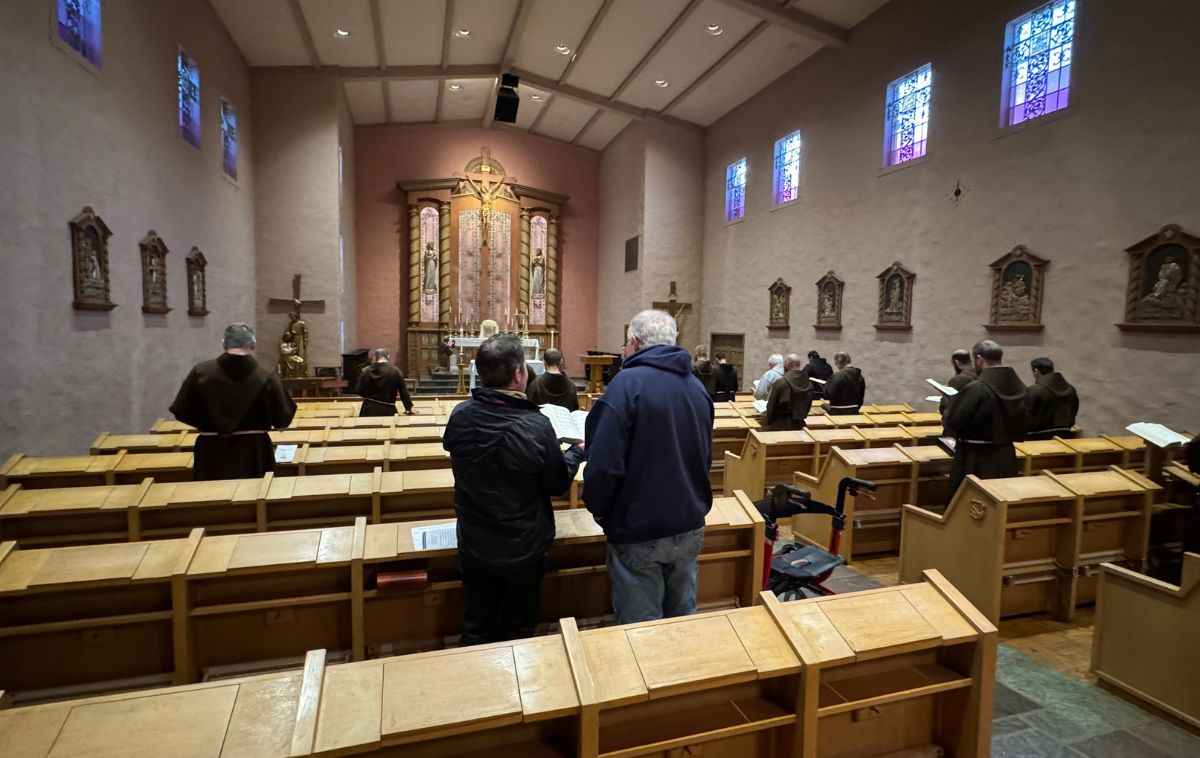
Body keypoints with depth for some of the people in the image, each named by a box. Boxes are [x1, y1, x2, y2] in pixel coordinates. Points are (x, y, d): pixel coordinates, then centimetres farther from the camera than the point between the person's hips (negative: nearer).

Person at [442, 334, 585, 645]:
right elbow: (558, 484, -12)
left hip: (473, 545, 3)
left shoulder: (459, 416, -15)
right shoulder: (536, 426, -27)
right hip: (523, 548, -3)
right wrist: (577, 452, 7)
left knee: (476, 629, 21)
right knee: (518, 628, 20)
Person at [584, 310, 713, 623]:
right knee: (682, 617, 23)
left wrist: (596, 508, -5)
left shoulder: (627, 384, -19)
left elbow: (604, 465, -23)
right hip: (690, 526, 7)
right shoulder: (697, 387, 4)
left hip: (639, 534, -6)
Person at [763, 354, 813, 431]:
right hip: (799, 426, 5)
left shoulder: (780, 383, -17)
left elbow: (772, 406, -10)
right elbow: (808, 406, 10)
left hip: (780, 427, -5)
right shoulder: (808, 384, -1)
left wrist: (769, 422, 5)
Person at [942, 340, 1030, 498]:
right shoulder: (1018, 386, 1)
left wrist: (948, 410, 4)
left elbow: (953, 424, -16)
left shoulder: (976, 389, -20)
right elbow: (1023, 425, 11)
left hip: (977, 461, -7)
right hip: (1007, 457, 7)